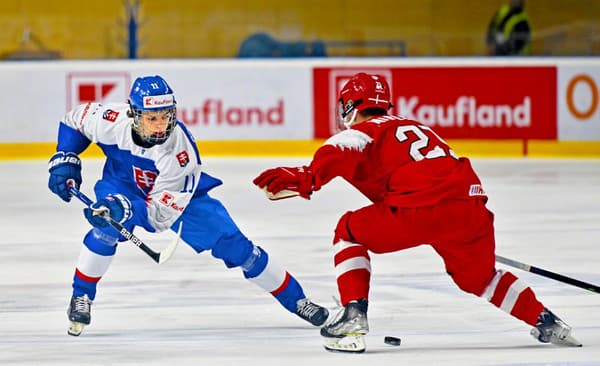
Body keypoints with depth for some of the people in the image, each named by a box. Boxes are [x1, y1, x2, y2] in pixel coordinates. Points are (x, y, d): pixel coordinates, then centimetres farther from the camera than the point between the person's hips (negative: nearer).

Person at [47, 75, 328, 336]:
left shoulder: (181, 152, -38)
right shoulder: (112, 120, -32)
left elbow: (160, 213, -37)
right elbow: (74, 121, -9)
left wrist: (127, 210, -54)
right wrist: (65, 160, -17)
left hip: (180, 197, -1)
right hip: (122, 184, 1)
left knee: (233, 246, -7)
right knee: (107, 227, -30)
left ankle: (295, 299, 8)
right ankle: (81, 297, -9)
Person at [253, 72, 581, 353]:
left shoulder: (364, 131, 12)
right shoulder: (414, 127, 35)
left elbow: (340, 153, -12)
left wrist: (306, 178, -26)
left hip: (420, 207, -7)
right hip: (470, 208, 7)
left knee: (349, 232, 15)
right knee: (478, 277, 32)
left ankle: (353, 317, 1)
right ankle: (546, 322, 30)